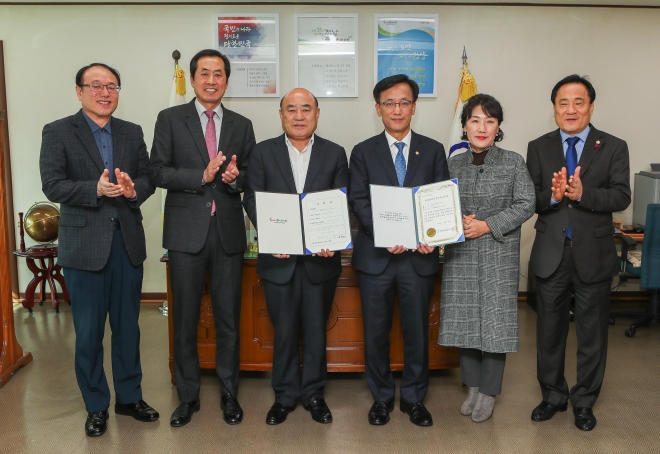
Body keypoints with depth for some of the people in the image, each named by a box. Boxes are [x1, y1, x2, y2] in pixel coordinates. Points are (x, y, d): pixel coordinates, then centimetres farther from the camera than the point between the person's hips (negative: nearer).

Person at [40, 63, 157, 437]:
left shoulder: (132, 132, 9)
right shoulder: (58, 132, -2)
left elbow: (149, 179, 4)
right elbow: (52, 186, -11)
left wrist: (133, 189, -18)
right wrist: (96, 189, -26)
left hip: (127, 241, 3)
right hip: (84, 244, -3)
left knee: (128, 326, 13)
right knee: (88, 332, 8)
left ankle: (129, 396, 29)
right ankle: (96, 406, 25)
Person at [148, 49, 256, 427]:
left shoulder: (242, 125, 9)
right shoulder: (171, 119, 3)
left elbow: (251, 178, 10)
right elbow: (158, 172, -4)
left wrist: (236, 178, -13)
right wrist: (202, 175, -17)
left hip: (229, 233, 2)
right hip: (186, 232, -1)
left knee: (229, 319, 9)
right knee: (186, 320, 8)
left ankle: (229, 394, 25)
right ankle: (188, 396, 25)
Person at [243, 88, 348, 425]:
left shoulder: (335, 154, 4)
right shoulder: (263, 152, 3)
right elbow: (252, 200, -1)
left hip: (321, 257, 0)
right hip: (279, 258, 0)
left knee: (316, 329, 11)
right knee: (284, 330, 11)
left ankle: (313, 393, 29)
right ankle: (285, 395, 27)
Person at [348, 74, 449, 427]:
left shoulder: (433, 150, 7)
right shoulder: (363, 152, 4)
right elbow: (359, 202, -4)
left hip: (420, 255, 1)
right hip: (375, 255, 0)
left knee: (417, 330, 10)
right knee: (375, 332, 9)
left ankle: (414, 398, 28)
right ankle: (381, 396, 28)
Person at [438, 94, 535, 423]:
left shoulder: (513, 162, -2)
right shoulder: (454, 164, 6)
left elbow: (526, 204, -5)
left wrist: (488, 225, -14)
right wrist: (457, 222, -12)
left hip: (499, 252, -2)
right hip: (460, 252, 3)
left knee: (495, 319, 1)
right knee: (464, 318, 7)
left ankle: (488, 392, 17)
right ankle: (473, 386, 25)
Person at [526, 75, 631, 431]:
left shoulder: (613, 148, -1)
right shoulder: (538, 148, 3)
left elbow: (621, 196, -12)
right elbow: (528, 200, -4)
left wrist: (583, 193, -28)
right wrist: (552, 196, -25)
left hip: (593, 254, -1)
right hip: (551, 253, 1)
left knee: (592, 332, 11)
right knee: (549, 330, 13)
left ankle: (584, 401, 30)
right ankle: (553, 395, 32)